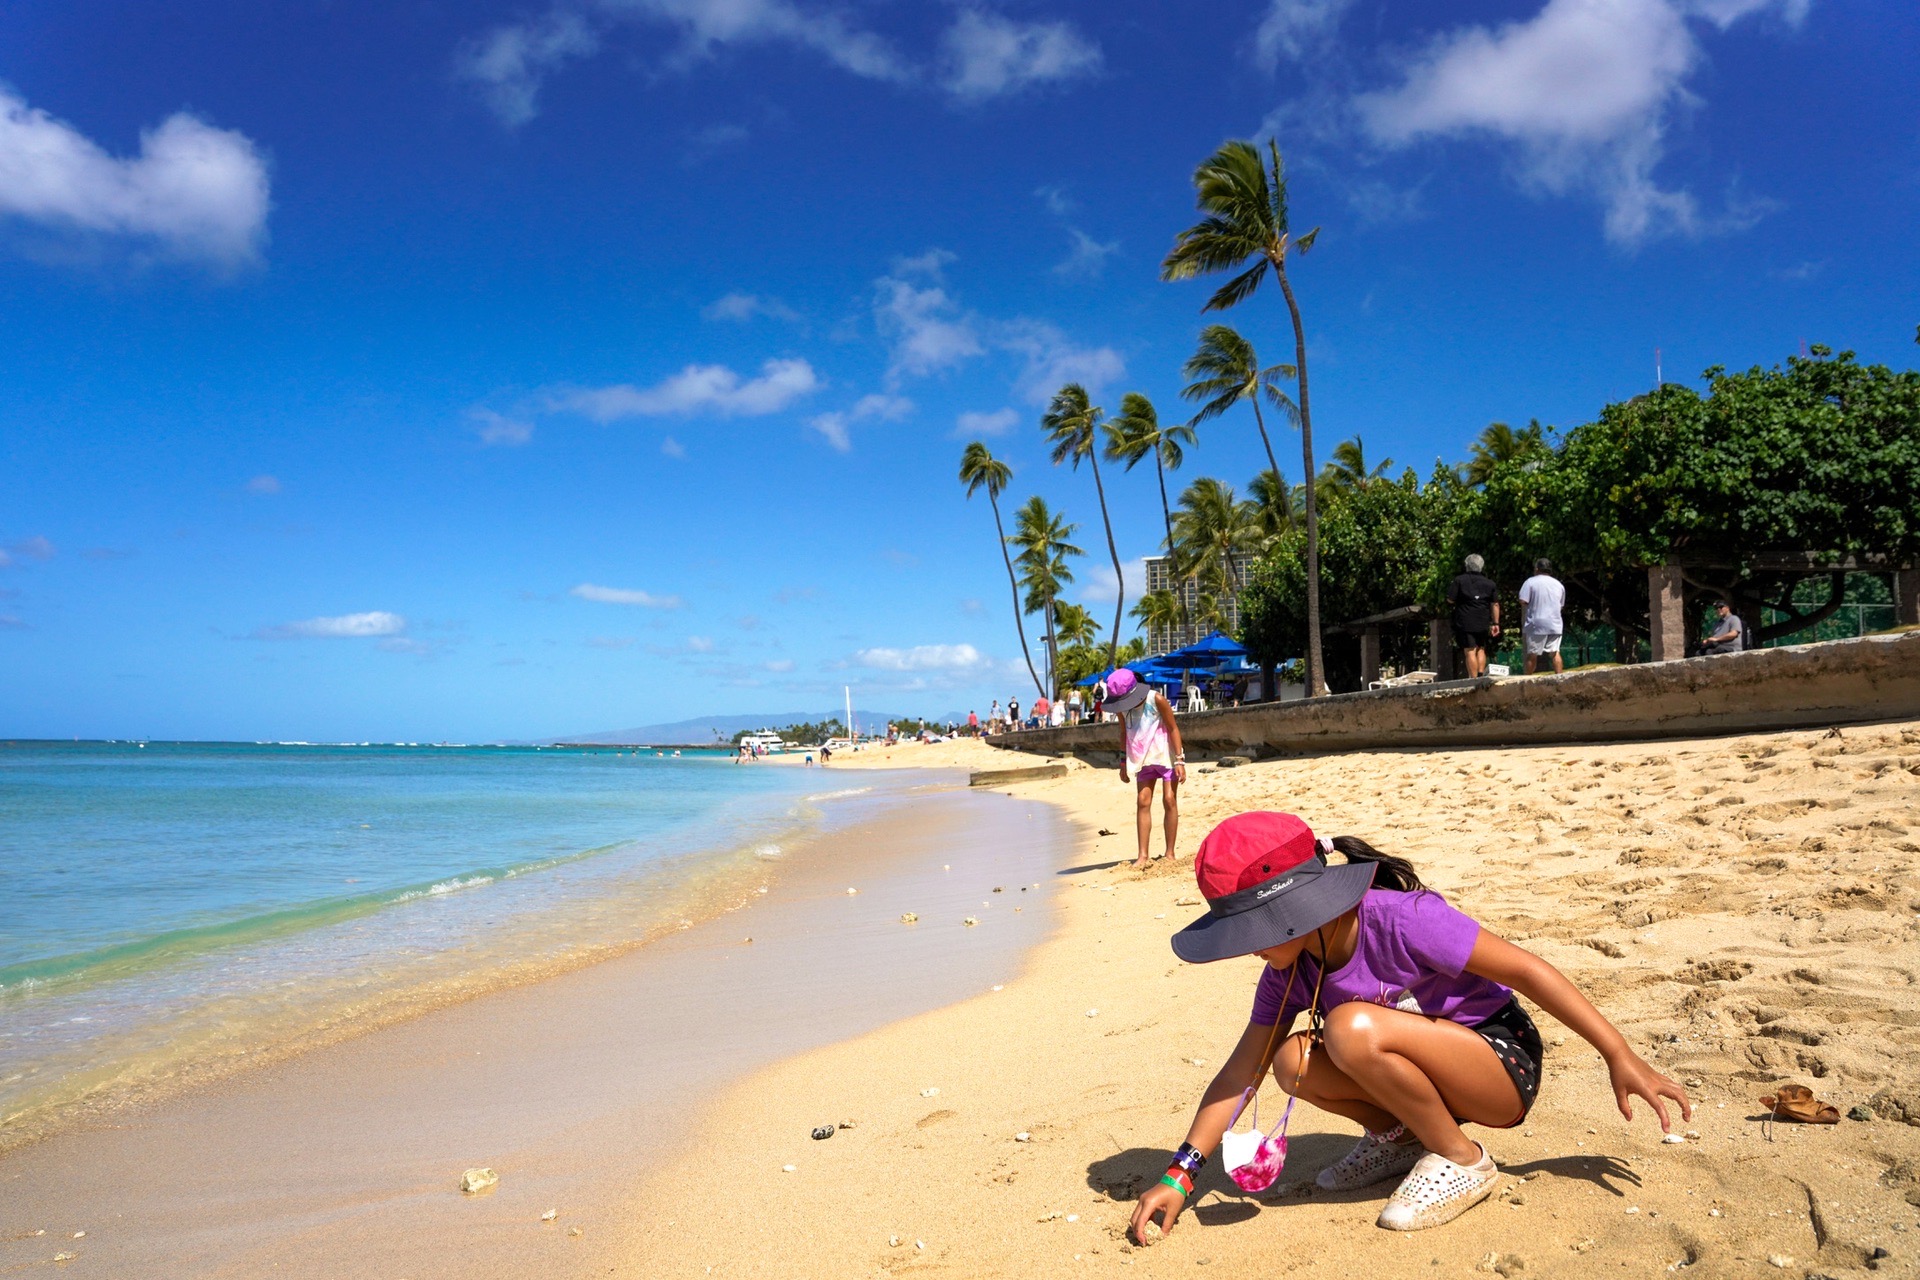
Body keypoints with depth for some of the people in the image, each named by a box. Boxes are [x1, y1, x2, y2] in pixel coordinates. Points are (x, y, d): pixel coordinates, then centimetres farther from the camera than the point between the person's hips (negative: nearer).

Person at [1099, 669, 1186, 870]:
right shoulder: (1122, 707, -7)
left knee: (1169, 800, -5)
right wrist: (1123, 762, 11)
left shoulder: (1157, 700, -21)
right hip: (1143, 758, 4)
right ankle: (1143, 855, -3)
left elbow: (1173, 729, -14)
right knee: (1142, 802, -3)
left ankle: (1170, 853, 2)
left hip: (1166, 755, -4)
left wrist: (1180, 761, -16)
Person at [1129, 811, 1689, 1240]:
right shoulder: (1287, 972, -9)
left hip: (1505, 1063, -6)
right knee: (1292, 1061, -18)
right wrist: (1178, 1175, -10)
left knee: (1352, 1029, -32)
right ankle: (1397, 1135, 9)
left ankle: (1461, 1160, -9)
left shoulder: (1400, 920, -29)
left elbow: (1526, 969, -21)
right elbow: (1241, 1072, -6)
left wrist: (1620, 1056, -18)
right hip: (1440, 1078, 6)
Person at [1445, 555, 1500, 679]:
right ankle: (1481, 675, 7)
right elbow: (1495, 604, 7)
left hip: (1465, 623, -3)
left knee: (1470, 651, -5)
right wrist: (1496, 623, 11)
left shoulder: (1459, 581, -3)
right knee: (1481, 649, 17)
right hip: (1483, 623, 3)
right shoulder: (1490, 583, 7)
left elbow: (1450, 600, -5)